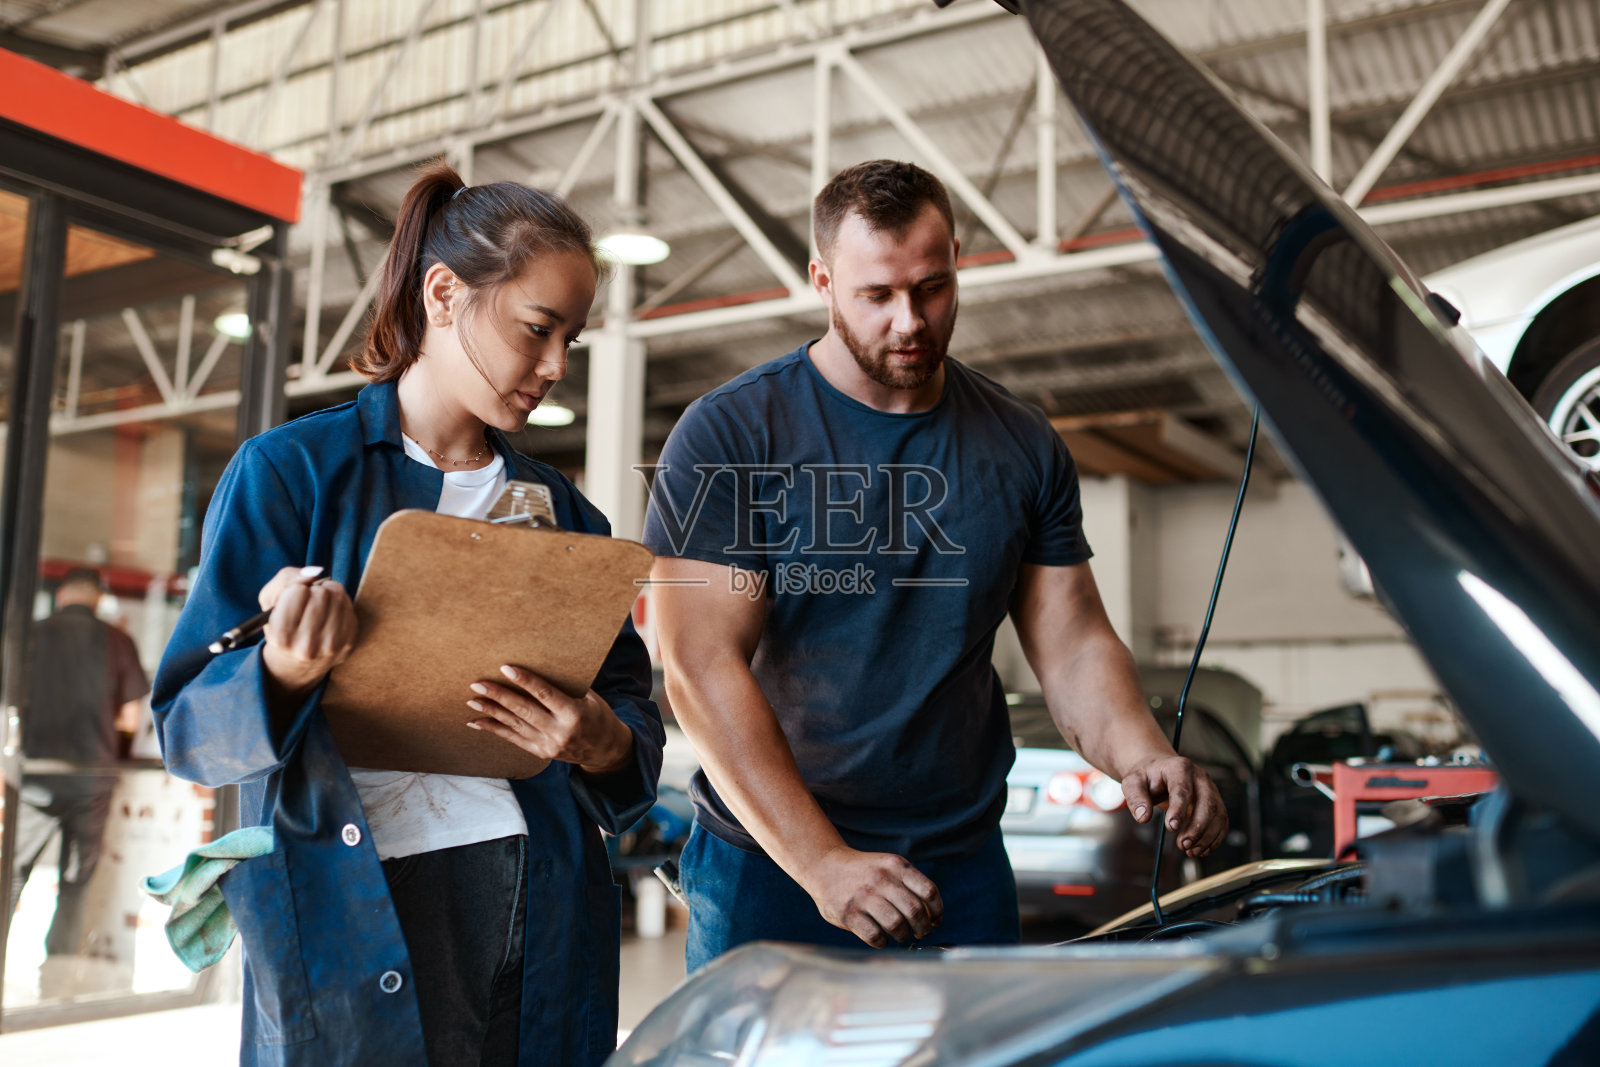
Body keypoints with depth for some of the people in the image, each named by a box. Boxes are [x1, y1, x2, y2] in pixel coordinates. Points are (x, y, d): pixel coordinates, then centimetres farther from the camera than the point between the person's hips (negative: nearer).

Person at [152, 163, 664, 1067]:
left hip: (539, 914, 3)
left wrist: (602, 743, -13)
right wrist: (283, 673, -25)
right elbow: (189, 726, -4)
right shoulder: (288, 472, -1)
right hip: (348, 915, -3)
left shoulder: (560, 508, 11)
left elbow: (634, 708, 10)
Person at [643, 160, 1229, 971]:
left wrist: (1140, 756, -17)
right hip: (767, 870, -3)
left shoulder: (1024, 447, 6)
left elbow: (1073, 644, 5)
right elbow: (702, 667, -16)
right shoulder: (726, 436, -8)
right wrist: (824, 863, -23)